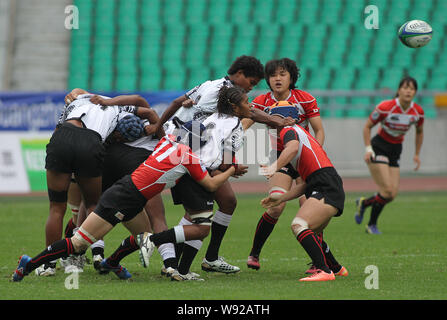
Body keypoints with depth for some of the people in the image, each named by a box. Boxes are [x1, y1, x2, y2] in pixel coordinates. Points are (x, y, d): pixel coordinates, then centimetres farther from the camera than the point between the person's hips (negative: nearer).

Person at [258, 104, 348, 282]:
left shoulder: (289, 130, 2)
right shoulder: (300, 133, 30)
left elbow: (293, 147, -26)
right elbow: (306, 184, 30)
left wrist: (275, 166, -39)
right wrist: (281, 198, 29)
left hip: (327, 190, -10)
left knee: (299, 225, -25)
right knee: (309, 235, 25)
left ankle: (325, 271, -31)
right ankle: (336, 268, 39)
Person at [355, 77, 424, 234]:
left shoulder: (418, 112, -6)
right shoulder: (385, 107, -19)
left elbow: (419, 132, 15)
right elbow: (367, 126, -6)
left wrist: (417, 154, 12)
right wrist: (368, 149, -14)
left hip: (396, 150, 5)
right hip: (379, 148, -5)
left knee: (393, 194, -3)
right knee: (387, 191, -15)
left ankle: (363, 203, 25)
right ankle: (372, 225, 7)